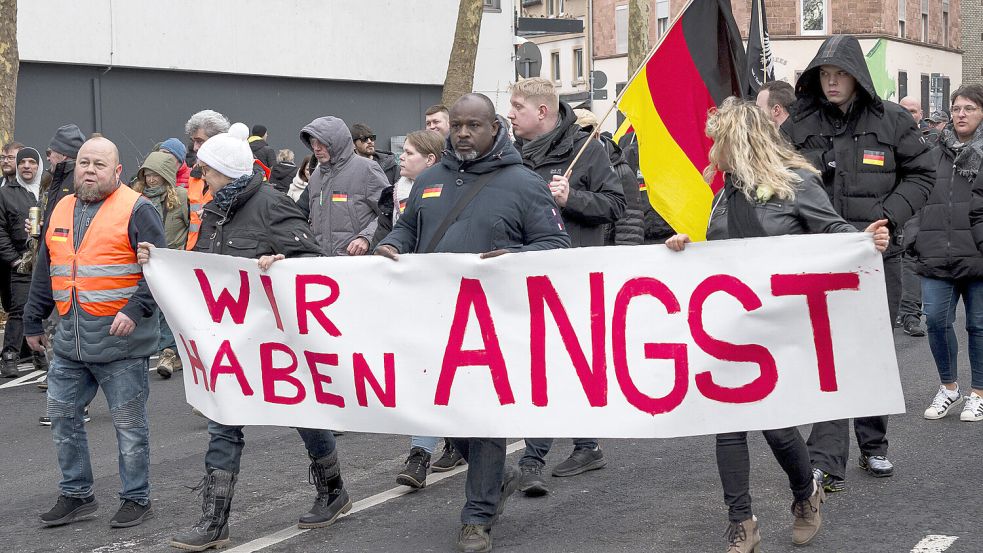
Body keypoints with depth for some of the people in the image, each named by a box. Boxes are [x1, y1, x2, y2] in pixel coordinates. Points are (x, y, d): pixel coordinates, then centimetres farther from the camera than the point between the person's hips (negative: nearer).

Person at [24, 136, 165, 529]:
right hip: (70, 340, 7)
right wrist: (33, 321, 22)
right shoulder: (61, 210, 13)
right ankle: (76, 495, 25)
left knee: (129, 424, 3)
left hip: (121, 341, -7)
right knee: (62, 417, 12)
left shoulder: (136, 210, -7)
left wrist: (136, 309, -23)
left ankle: (136, 499, 16)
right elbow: (44, 272, 21)